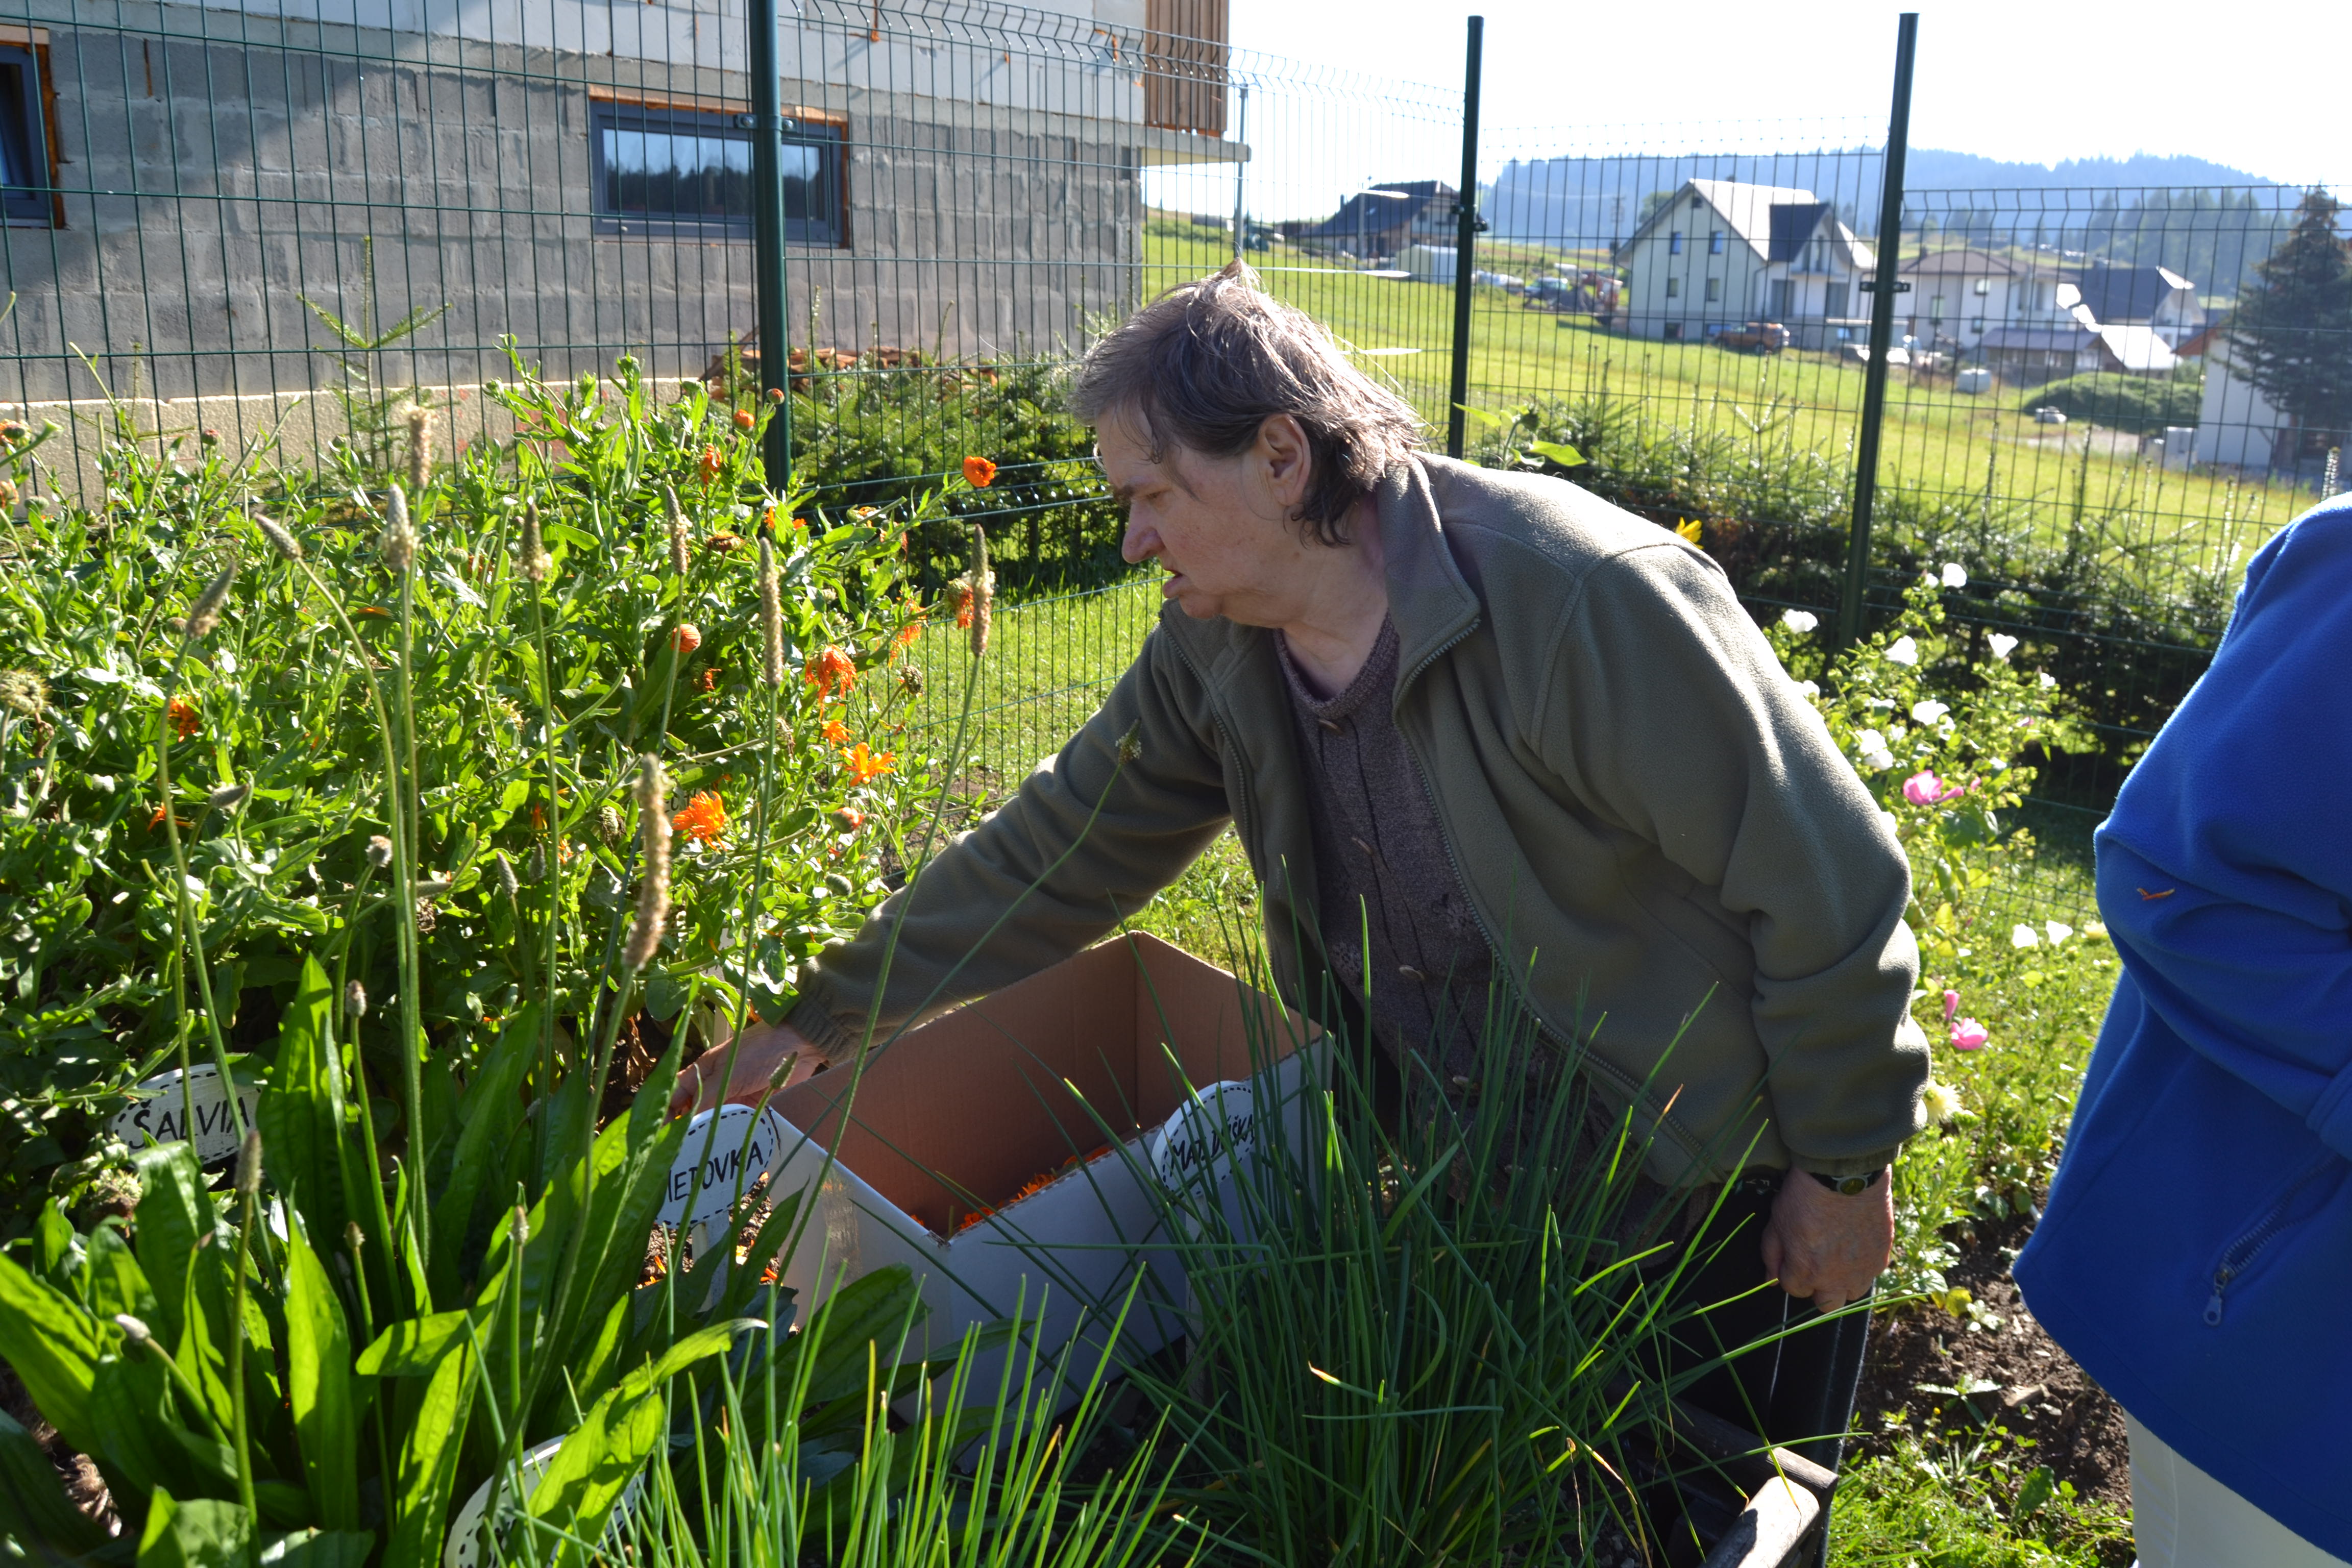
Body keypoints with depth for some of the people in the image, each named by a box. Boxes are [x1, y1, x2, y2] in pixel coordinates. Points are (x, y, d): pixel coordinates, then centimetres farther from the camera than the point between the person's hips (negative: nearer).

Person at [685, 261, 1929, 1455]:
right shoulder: (1214, 645, -8)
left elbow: (1829, 882, -22)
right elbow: (1057, 851, 1)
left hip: (1723, 1186, -5)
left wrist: (1845, 1169, -12)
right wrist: (819, 1018, 2)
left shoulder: (1585, 600, -30)